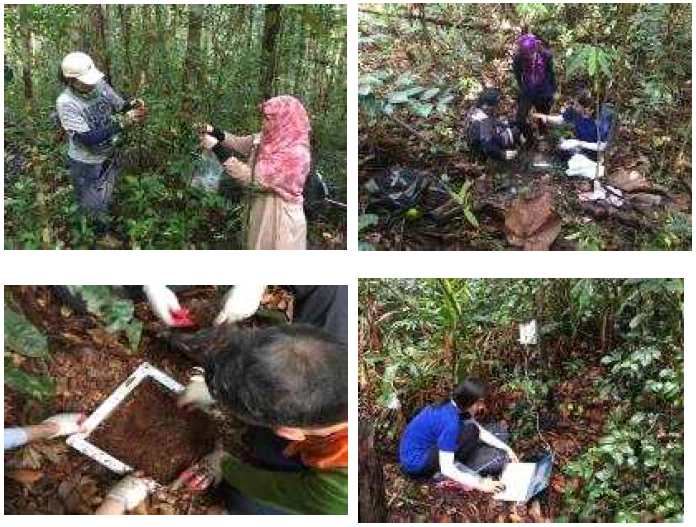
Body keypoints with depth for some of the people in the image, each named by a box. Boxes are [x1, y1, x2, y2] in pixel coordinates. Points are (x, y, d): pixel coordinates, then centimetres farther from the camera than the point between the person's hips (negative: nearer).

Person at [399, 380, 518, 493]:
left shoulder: (454, 405, -4)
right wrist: (479, 485, -27)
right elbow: (446, 469, -31)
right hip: (416, 465, -10)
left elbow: (481, 432, 10)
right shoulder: (449, 421, -30)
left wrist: (507, 449, 3)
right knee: (470, 431, -22)